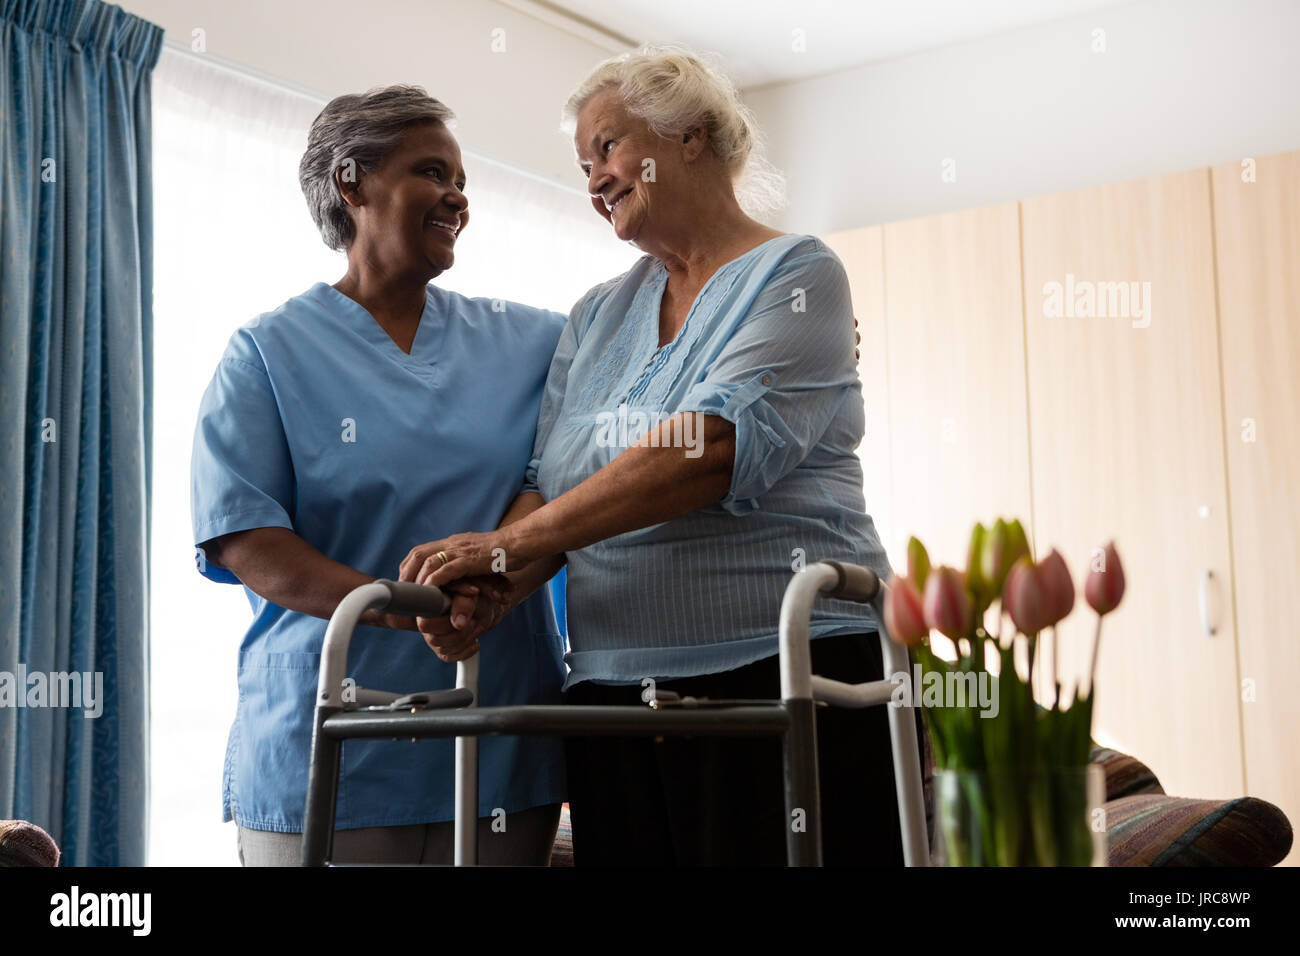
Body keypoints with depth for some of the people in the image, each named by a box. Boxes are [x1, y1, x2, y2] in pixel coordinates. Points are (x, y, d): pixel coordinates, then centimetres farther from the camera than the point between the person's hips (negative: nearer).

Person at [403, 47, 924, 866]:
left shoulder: (796, 276, -1)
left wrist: (510, 542, -20)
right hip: (612, 688, 5)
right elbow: (550, 485, 10)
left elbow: (714, 448, -17)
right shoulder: (597, 316, 18)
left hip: (786, 675, -5)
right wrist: (482, 595, -11)